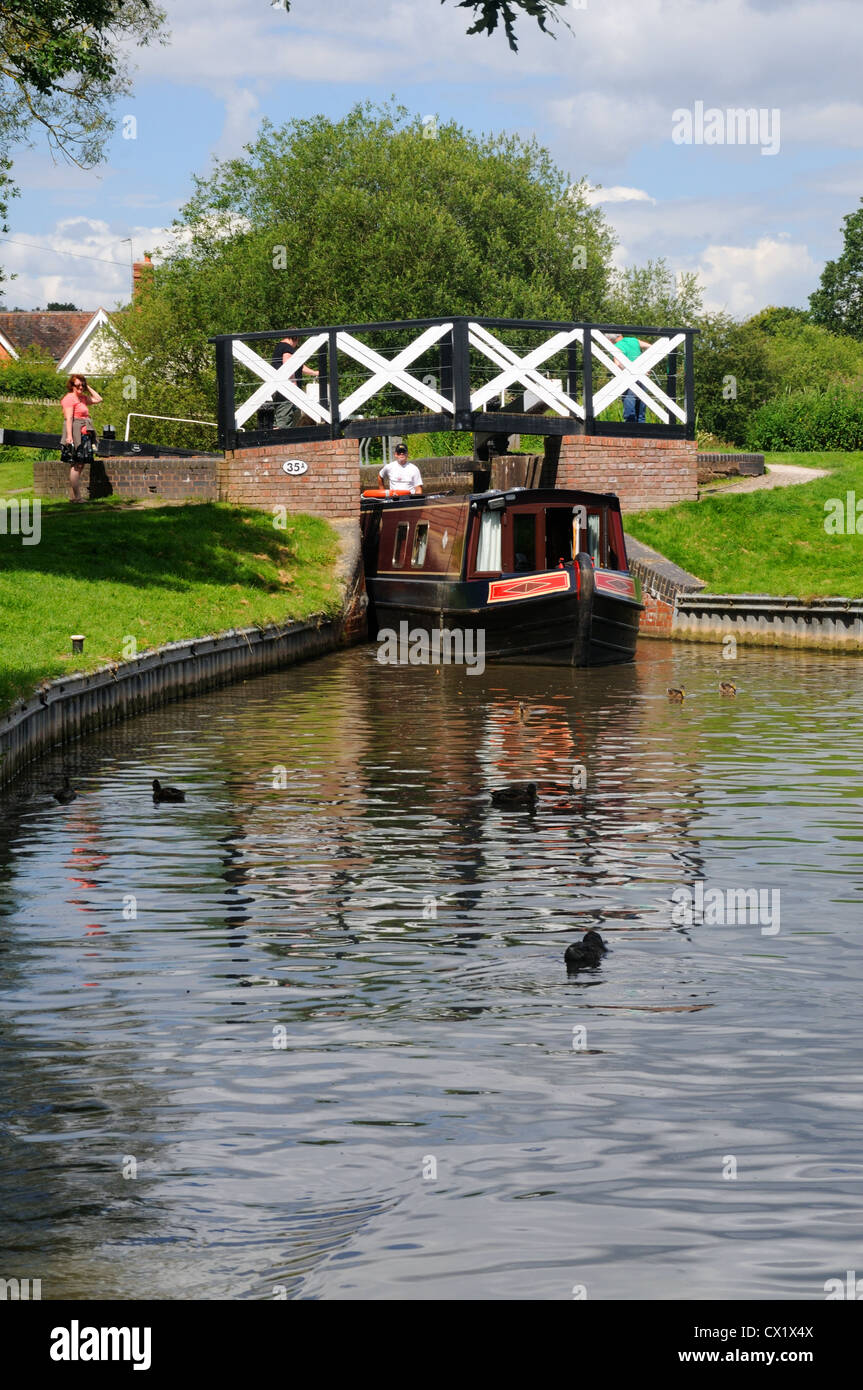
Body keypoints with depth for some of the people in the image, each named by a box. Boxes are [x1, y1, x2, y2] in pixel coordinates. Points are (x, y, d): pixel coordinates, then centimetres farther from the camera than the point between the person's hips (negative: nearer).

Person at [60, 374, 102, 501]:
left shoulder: (83, 398, 19)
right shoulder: (69, 398, -8)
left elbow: (98, 399, 27)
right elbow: (68, 418, -15)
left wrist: (87, 387, 18)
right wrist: (69, 436, -22)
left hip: (84, 435, 9)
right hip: (75, 433, -9)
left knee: (80, 465, 8)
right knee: (76, 465, -11)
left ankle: (75, 496, 11)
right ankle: (77, 496, -12)